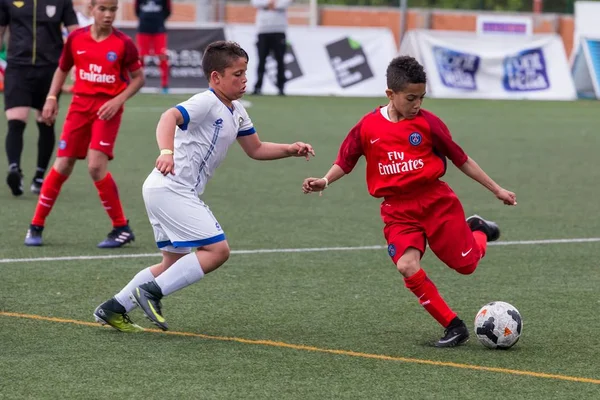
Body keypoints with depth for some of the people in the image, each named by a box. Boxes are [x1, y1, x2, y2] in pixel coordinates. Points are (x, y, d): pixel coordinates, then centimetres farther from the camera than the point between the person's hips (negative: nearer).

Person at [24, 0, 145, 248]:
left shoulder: (123, 44, -8)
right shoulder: (76, 38, 1)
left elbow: (138, 78, 1)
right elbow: (62, 69, 15)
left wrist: (118, 101, -12)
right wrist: (51, 98, 4)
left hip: (107, 109, -3)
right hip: (80, 105, 3)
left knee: (96, 166, -17)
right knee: (62, 165, 1)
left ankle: (121, 228, -3)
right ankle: (36, 226, 13)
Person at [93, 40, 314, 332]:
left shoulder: (236, 111, 15)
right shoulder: (206, 103, -15)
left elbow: (256, 149, 26)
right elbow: (170, 117, -33)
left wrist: (291, 150, 11)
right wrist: (166, 152, -52)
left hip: (182, 193, 10)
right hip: (170, 189, -10)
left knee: (175, 261, 16)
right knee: (217, 250, -15)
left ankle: (113, 309, 17)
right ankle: (152, 292, -13)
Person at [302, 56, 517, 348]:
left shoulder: (427, 123, -4)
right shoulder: (367, 127, -1)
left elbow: (460, 159, 3)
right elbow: (345, 162, 11)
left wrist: (496, 189, 6)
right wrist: (325, 181, -9)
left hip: (436, 200, -1)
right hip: (397, 210, 1)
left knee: (466, 264, -1)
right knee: (407, 266, -22)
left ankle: (478, 231, 37)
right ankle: (453, 327, -10)